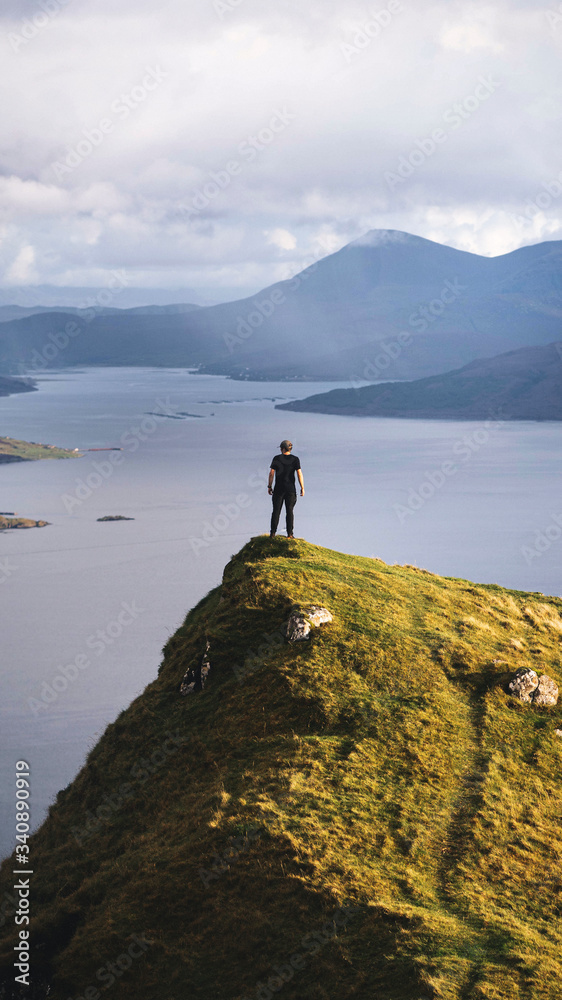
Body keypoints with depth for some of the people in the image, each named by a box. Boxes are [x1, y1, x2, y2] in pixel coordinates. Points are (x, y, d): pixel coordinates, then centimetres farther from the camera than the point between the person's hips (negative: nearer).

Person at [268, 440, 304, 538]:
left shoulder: (276, 458, -2)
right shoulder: (295, 459, -2)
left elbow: (271, 473, -4)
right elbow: (299, 473, -8)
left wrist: (269, 486, 4)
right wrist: (302, 488, -4)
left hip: (278, 489, 0)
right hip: (290, 488, 0)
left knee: (276, 511, 4)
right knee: (289, 511, 4)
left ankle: (273, 533, 0)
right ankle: (290, 533, 0)